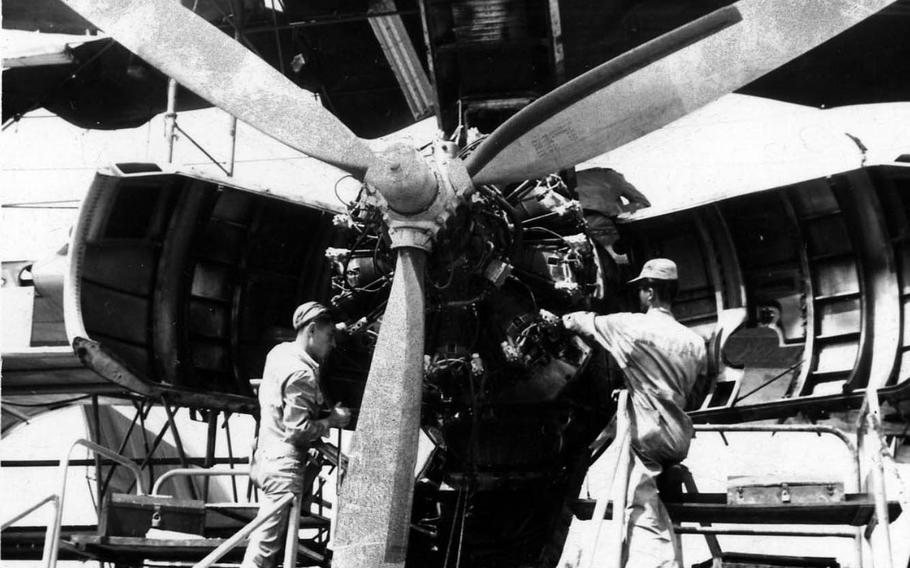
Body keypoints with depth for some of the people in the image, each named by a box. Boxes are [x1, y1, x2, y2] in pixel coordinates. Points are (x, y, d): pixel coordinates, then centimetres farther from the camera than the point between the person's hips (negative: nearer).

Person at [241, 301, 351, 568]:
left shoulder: (280, 351, 8)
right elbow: (298, 430, -23)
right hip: (283, 466, -10)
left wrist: (327, 412, 10)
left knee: (264, 536, 19)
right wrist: (332, 420, -10)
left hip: (266, 456, 10)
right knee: (267, 543, -3)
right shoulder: (301, 374, -20)